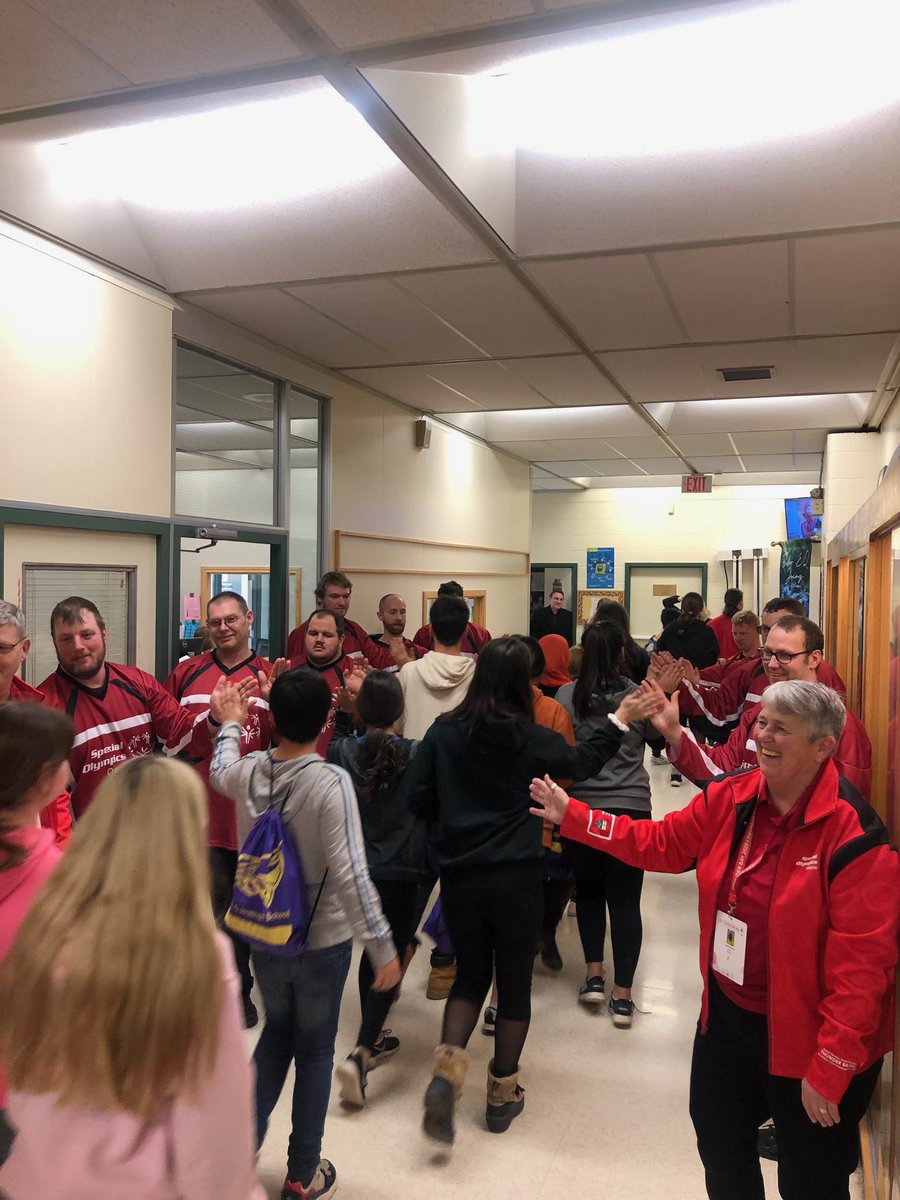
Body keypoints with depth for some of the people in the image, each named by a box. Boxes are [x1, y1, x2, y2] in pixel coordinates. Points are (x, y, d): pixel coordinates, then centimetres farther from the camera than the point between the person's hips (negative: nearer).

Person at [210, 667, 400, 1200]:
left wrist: (231, 722, 34)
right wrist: (383, 946, -18)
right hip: (323, 940, -4)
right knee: (315, 1049, 15)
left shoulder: (248, 770, -9)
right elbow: (351, 873, -26)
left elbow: (219, 771, 17)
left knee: (277, 1031, 27)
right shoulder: (331, 781, -24)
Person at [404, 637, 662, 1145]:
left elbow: (418, 795, -2)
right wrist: (620, 721, 15)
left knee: (470, 975, 19)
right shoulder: (531, 737, -9)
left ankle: (448, 1069, -1)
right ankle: (503, 1092, 25)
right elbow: (581, 763, 6)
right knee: (515, 982, 15)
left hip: (459, 873, 2)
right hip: (516, 875, -2)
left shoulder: (444, 732, -6)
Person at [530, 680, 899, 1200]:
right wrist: (570, 814, 1)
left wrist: (829, 1069, -21)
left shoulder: (854, 834, -26)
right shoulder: (731, 798, -7)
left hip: (806, 1036, -6)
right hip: (727, 1015, 6)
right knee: (719, 1142, 27)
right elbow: (663, 842, 5)